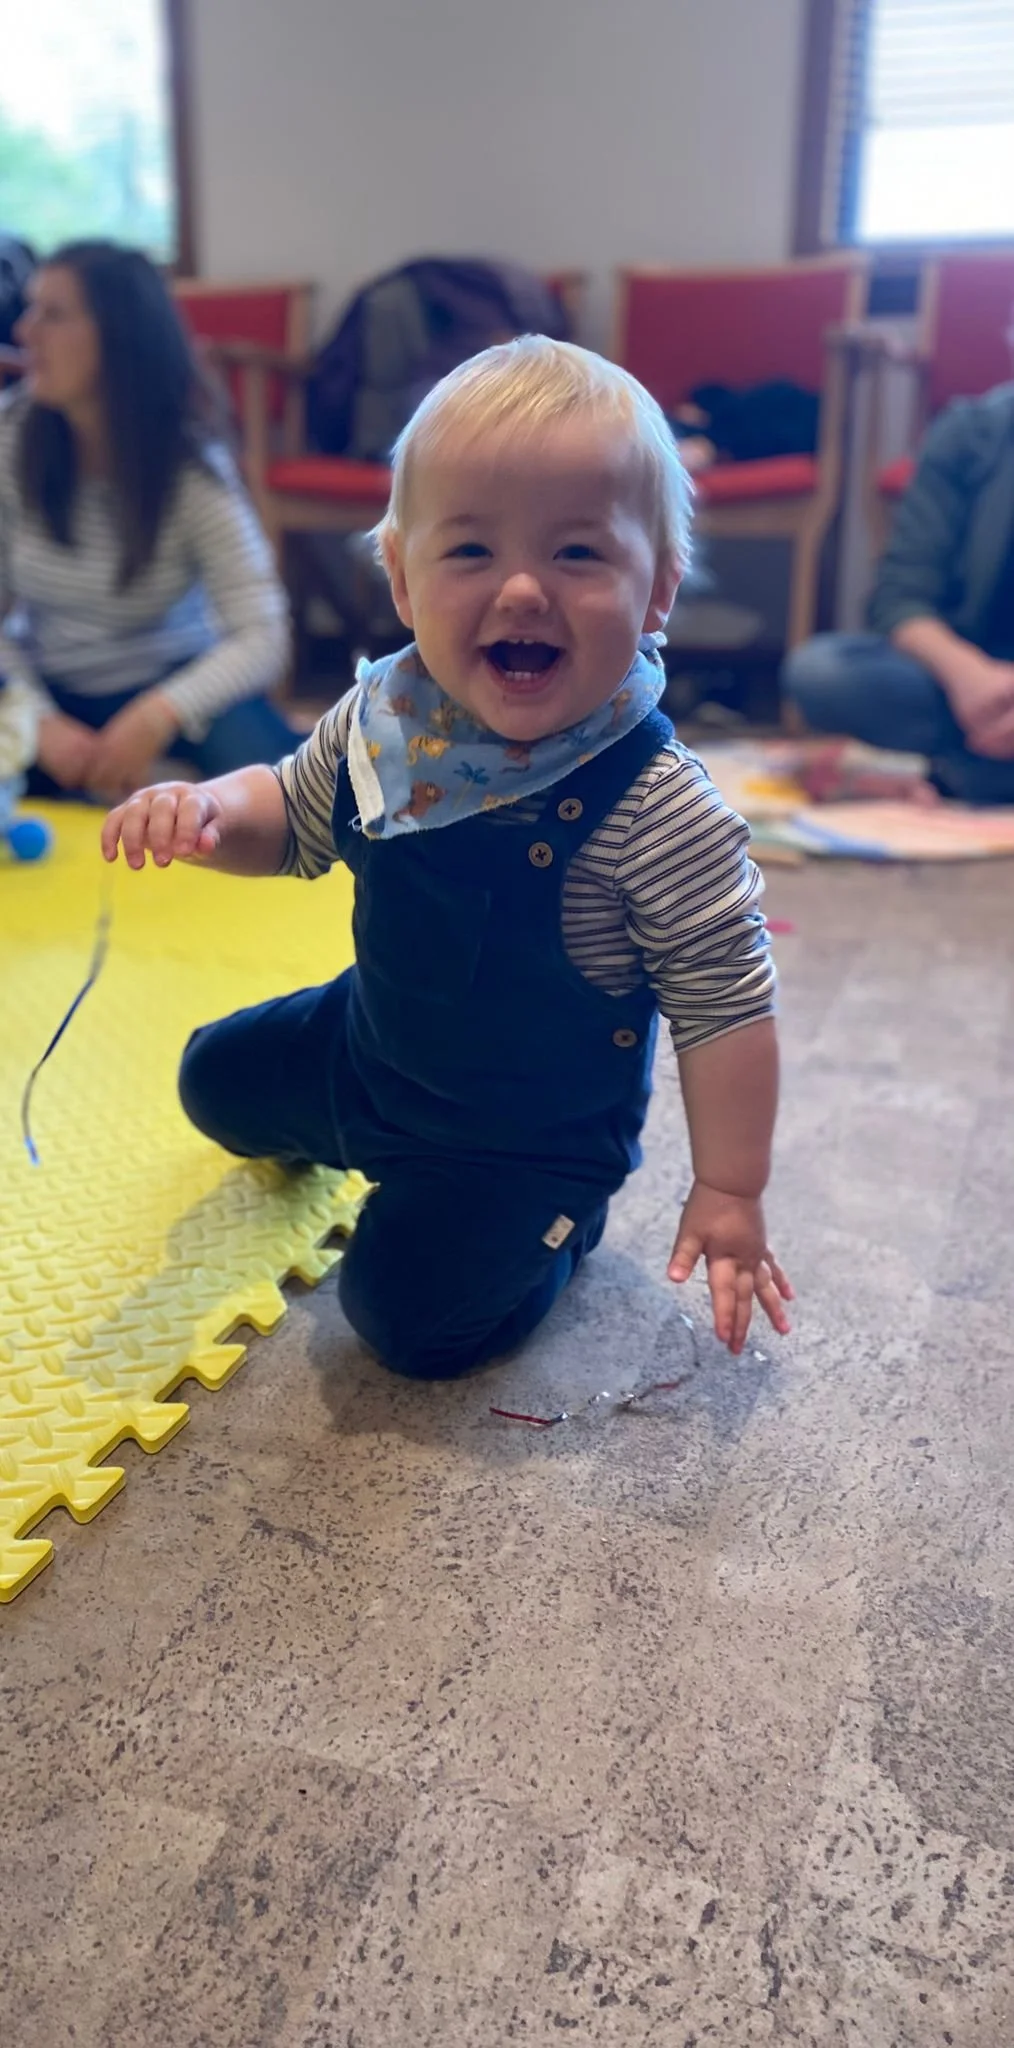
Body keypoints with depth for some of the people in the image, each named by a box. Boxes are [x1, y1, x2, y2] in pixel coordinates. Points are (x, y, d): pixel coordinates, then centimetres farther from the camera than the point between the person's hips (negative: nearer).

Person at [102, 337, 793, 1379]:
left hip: (539, 1129, -6)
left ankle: (558, 1223, 13)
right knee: (217, 1077, 20)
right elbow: (295, 819, 5)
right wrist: (208, 809, -18)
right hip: (371, 1043, 6)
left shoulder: (654, 807, -32)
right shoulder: (379, 719, -14)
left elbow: (723, 1000, -22)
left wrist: (729, 1191, -18)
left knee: (406, 1311, -13)